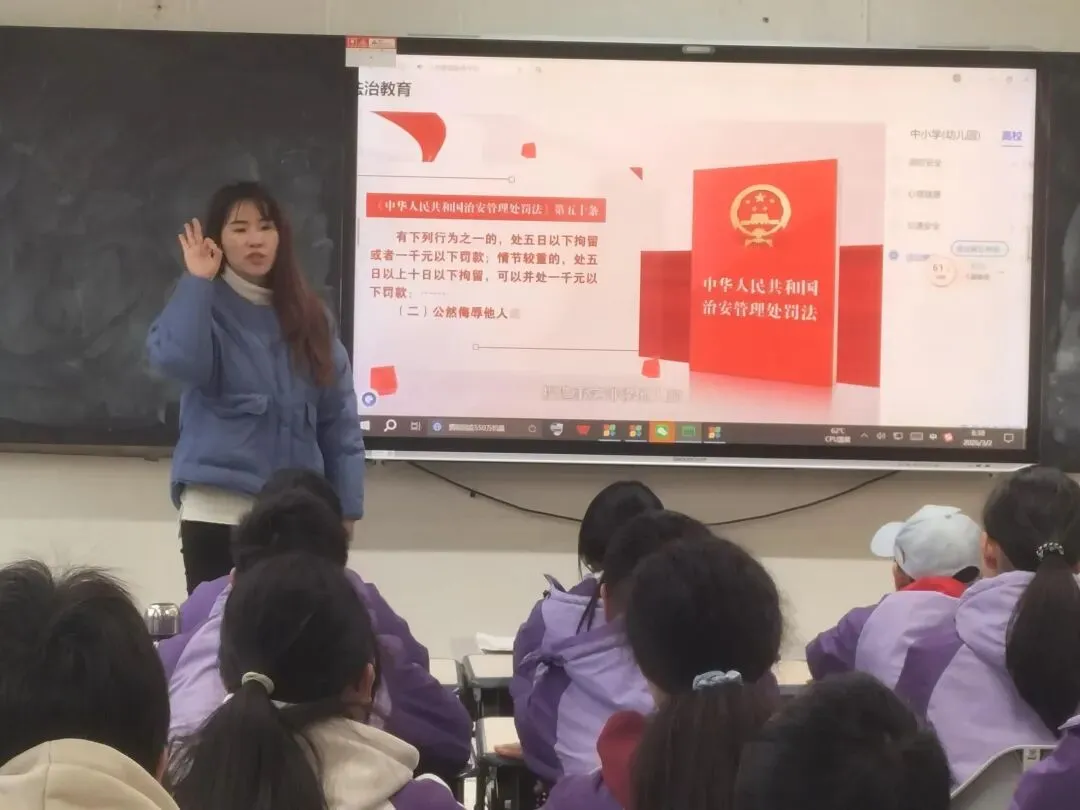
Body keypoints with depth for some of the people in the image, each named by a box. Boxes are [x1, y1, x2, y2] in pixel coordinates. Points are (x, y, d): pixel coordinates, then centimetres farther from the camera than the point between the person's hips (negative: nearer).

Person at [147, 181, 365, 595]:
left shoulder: (309, 316, 10)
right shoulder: (207, 305, 0)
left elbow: (339, 418, 10)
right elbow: (176, 361, -22)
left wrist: (346, 505, 4)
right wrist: (197, 282, -15)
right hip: (218, 506, -3)